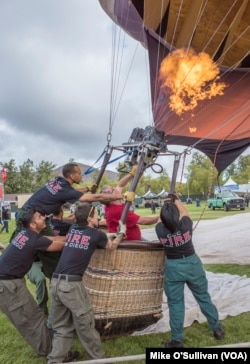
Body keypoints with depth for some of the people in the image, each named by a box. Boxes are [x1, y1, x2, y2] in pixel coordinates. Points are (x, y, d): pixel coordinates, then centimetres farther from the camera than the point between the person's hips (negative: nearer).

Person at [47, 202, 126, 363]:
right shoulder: (96, 234, -1)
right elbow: (112, 246, 19)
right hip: (72, 284, -6)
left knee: (62, 328, 18)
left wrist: (109, 235, 36)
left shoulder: (73, 229, 12)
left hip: (55, 282, 6)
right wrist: (122, 232, 35)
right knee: (86, 326, 12)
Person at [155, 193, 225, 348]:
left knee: (175, 303, 10)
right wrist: (175, 200, 16)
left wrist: (166, 203, 15)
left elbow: (161, 219, 3)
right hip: (192, 263, 1)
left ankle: (177, 340, 19)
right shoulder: (186, 225, -20)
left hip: (173, 267, -1)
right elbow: (185, 212, 2)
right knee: (203, 297, 18)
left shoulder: (160, 230, -20)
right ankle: (217, 329, 34)